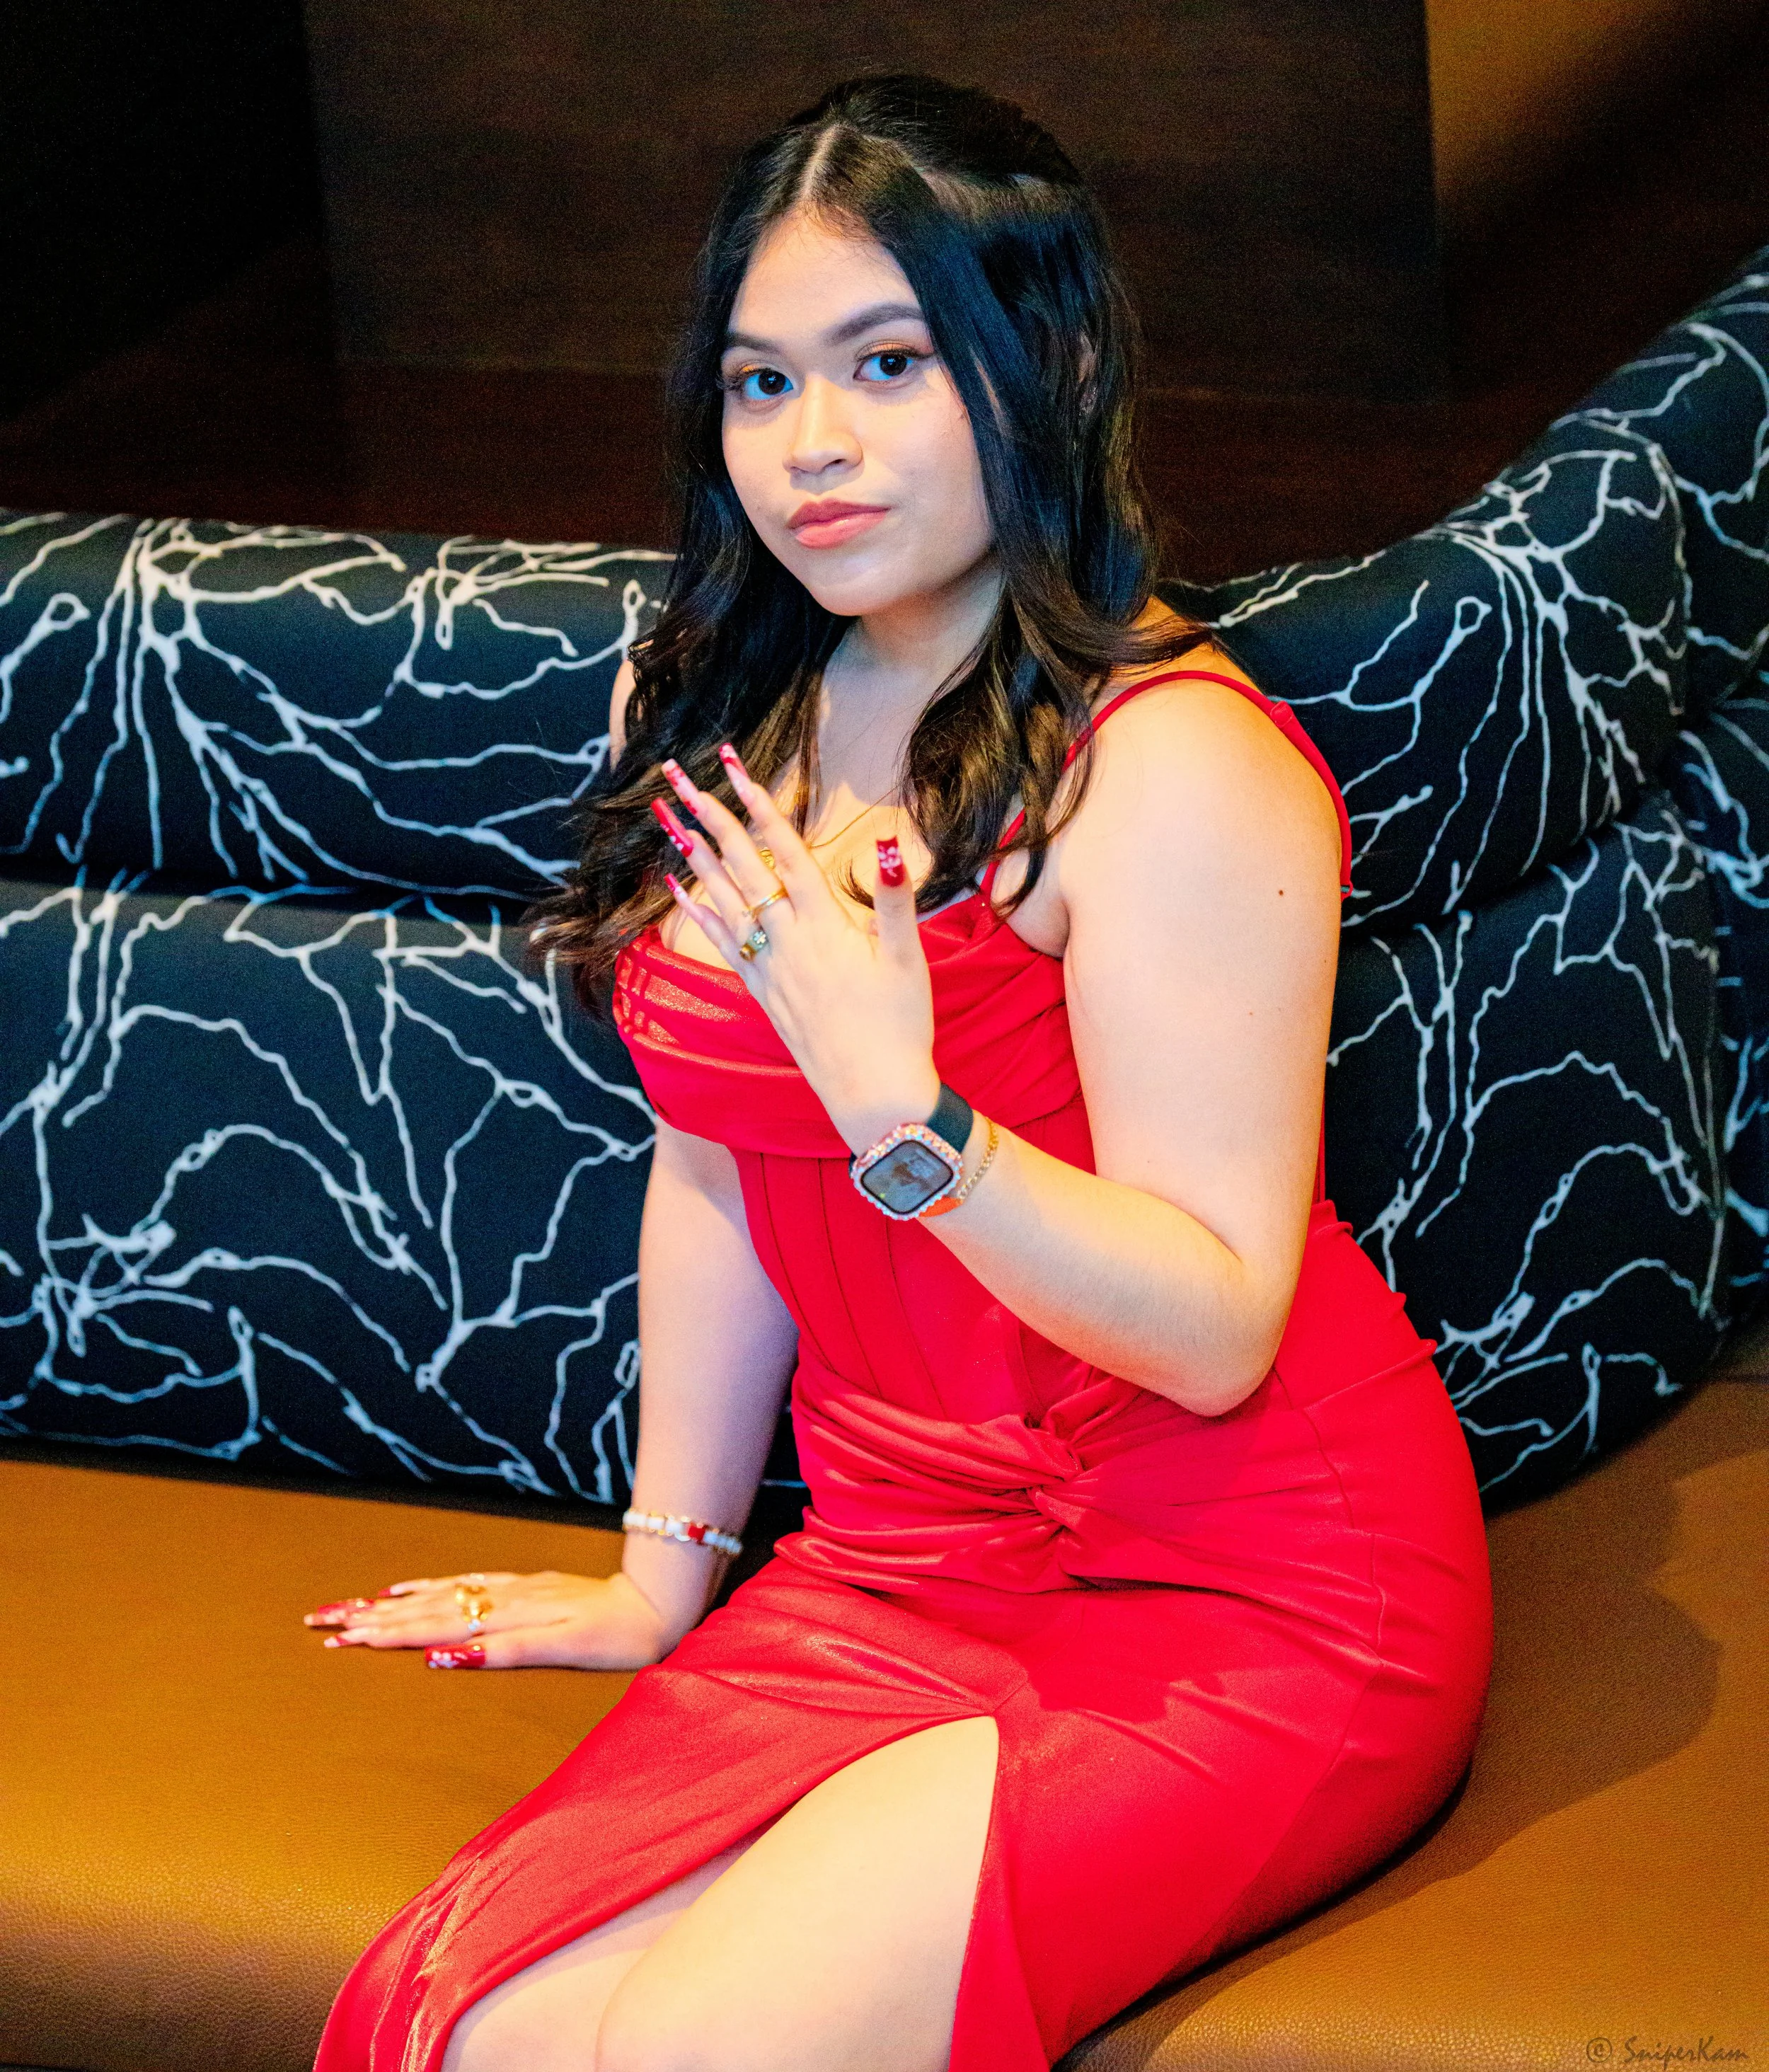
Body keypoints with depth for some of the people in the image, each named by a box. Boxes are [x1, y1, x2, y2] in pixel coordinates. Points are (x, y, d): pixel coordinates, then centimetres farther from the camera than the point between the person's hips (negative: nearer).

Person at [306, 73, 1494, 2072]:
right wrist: (664, 1570, 19)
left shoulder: (1172, 768, -18)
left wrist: (899, 1109, -31)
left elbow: (1215, 1328, -19)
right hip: (898, 1568, 6)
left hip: (1250, 1605, -6)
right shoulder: (718, 705, 6)